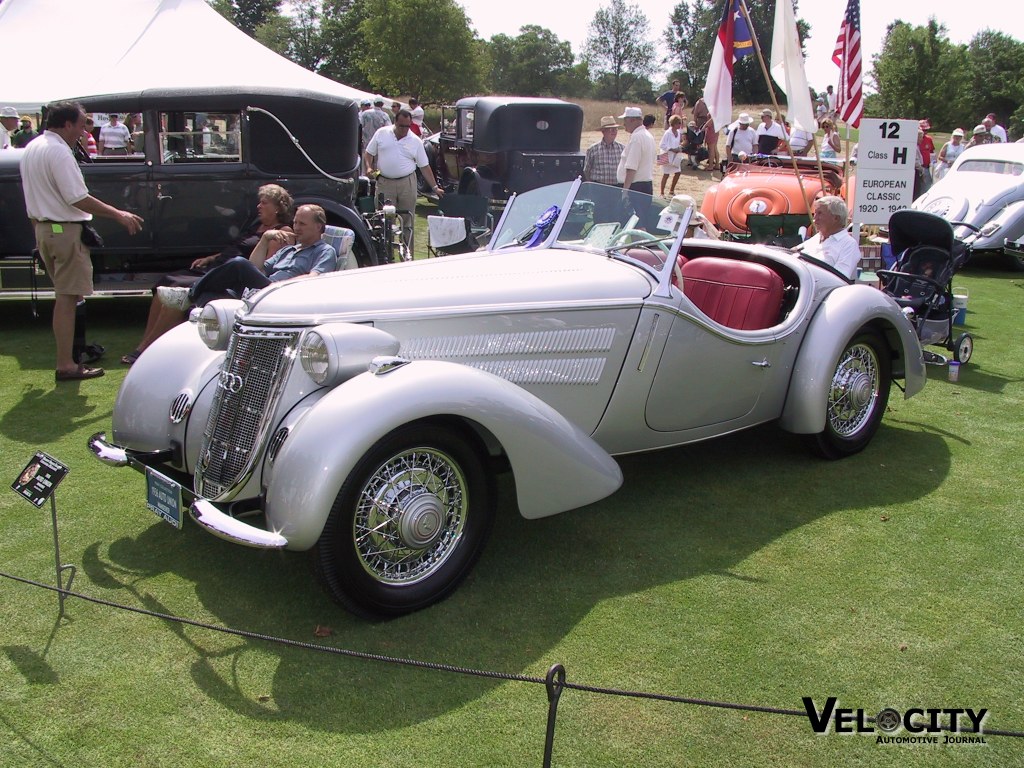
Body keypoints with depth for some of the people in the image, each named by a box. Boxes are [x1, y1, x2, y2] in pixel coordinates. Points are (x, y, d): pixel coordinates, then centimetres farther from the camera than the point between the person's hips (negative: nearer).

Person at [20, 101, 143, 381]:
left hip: (43, 228, 10)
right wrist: (119, 215, -18)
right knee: (67, 298, -7)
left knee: (64, 295, 17)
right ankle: (66, 365, -5)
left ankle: (70, 351, 26)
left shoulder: (32, 148, 13)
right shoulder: (59, 151, -18)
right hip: (66, 230, -10)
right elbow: (78, 199, -22)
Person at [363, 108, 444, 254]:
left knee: (407, 222, 3)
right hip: (384, 183, 0)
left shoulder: (415, 141, 3)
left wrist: (435, 187, 2)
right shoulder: (381, 134, 3)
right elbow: (368, 153, 11)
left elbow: (424, 166, 6)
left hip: (407, 183, 0)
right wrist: (368, 168, -9)